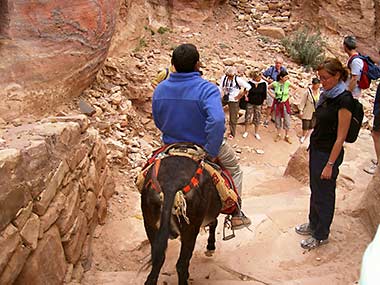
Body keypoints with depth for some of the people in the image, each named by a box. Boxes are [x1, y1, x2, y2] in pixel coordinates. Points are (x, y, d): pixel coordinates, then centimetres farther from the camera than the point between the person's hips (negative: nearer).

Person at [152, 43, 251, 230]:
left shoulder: (160, 89, -7)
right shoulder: (207, 89, -24)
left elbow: (158, 122, 4)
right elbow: (216, 120, -39)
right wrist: (211, 152, -28)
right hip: (204, 146, -4)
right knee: (234, 168, 24)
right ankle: (236, 214, 26)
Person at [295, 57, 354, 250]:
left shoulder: (344, 100, -19)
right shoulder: (327, 95, 6)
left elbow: (341, 137, -19)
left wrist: (330, 164, -18)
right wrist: (312, 145, 11)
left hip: (329, 153, -8)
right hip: (316, 149, 8)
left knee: (323, 194, 6)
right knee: (315, 189, 20)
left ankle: (321, 235, 23)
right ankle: (314, 224, 38)